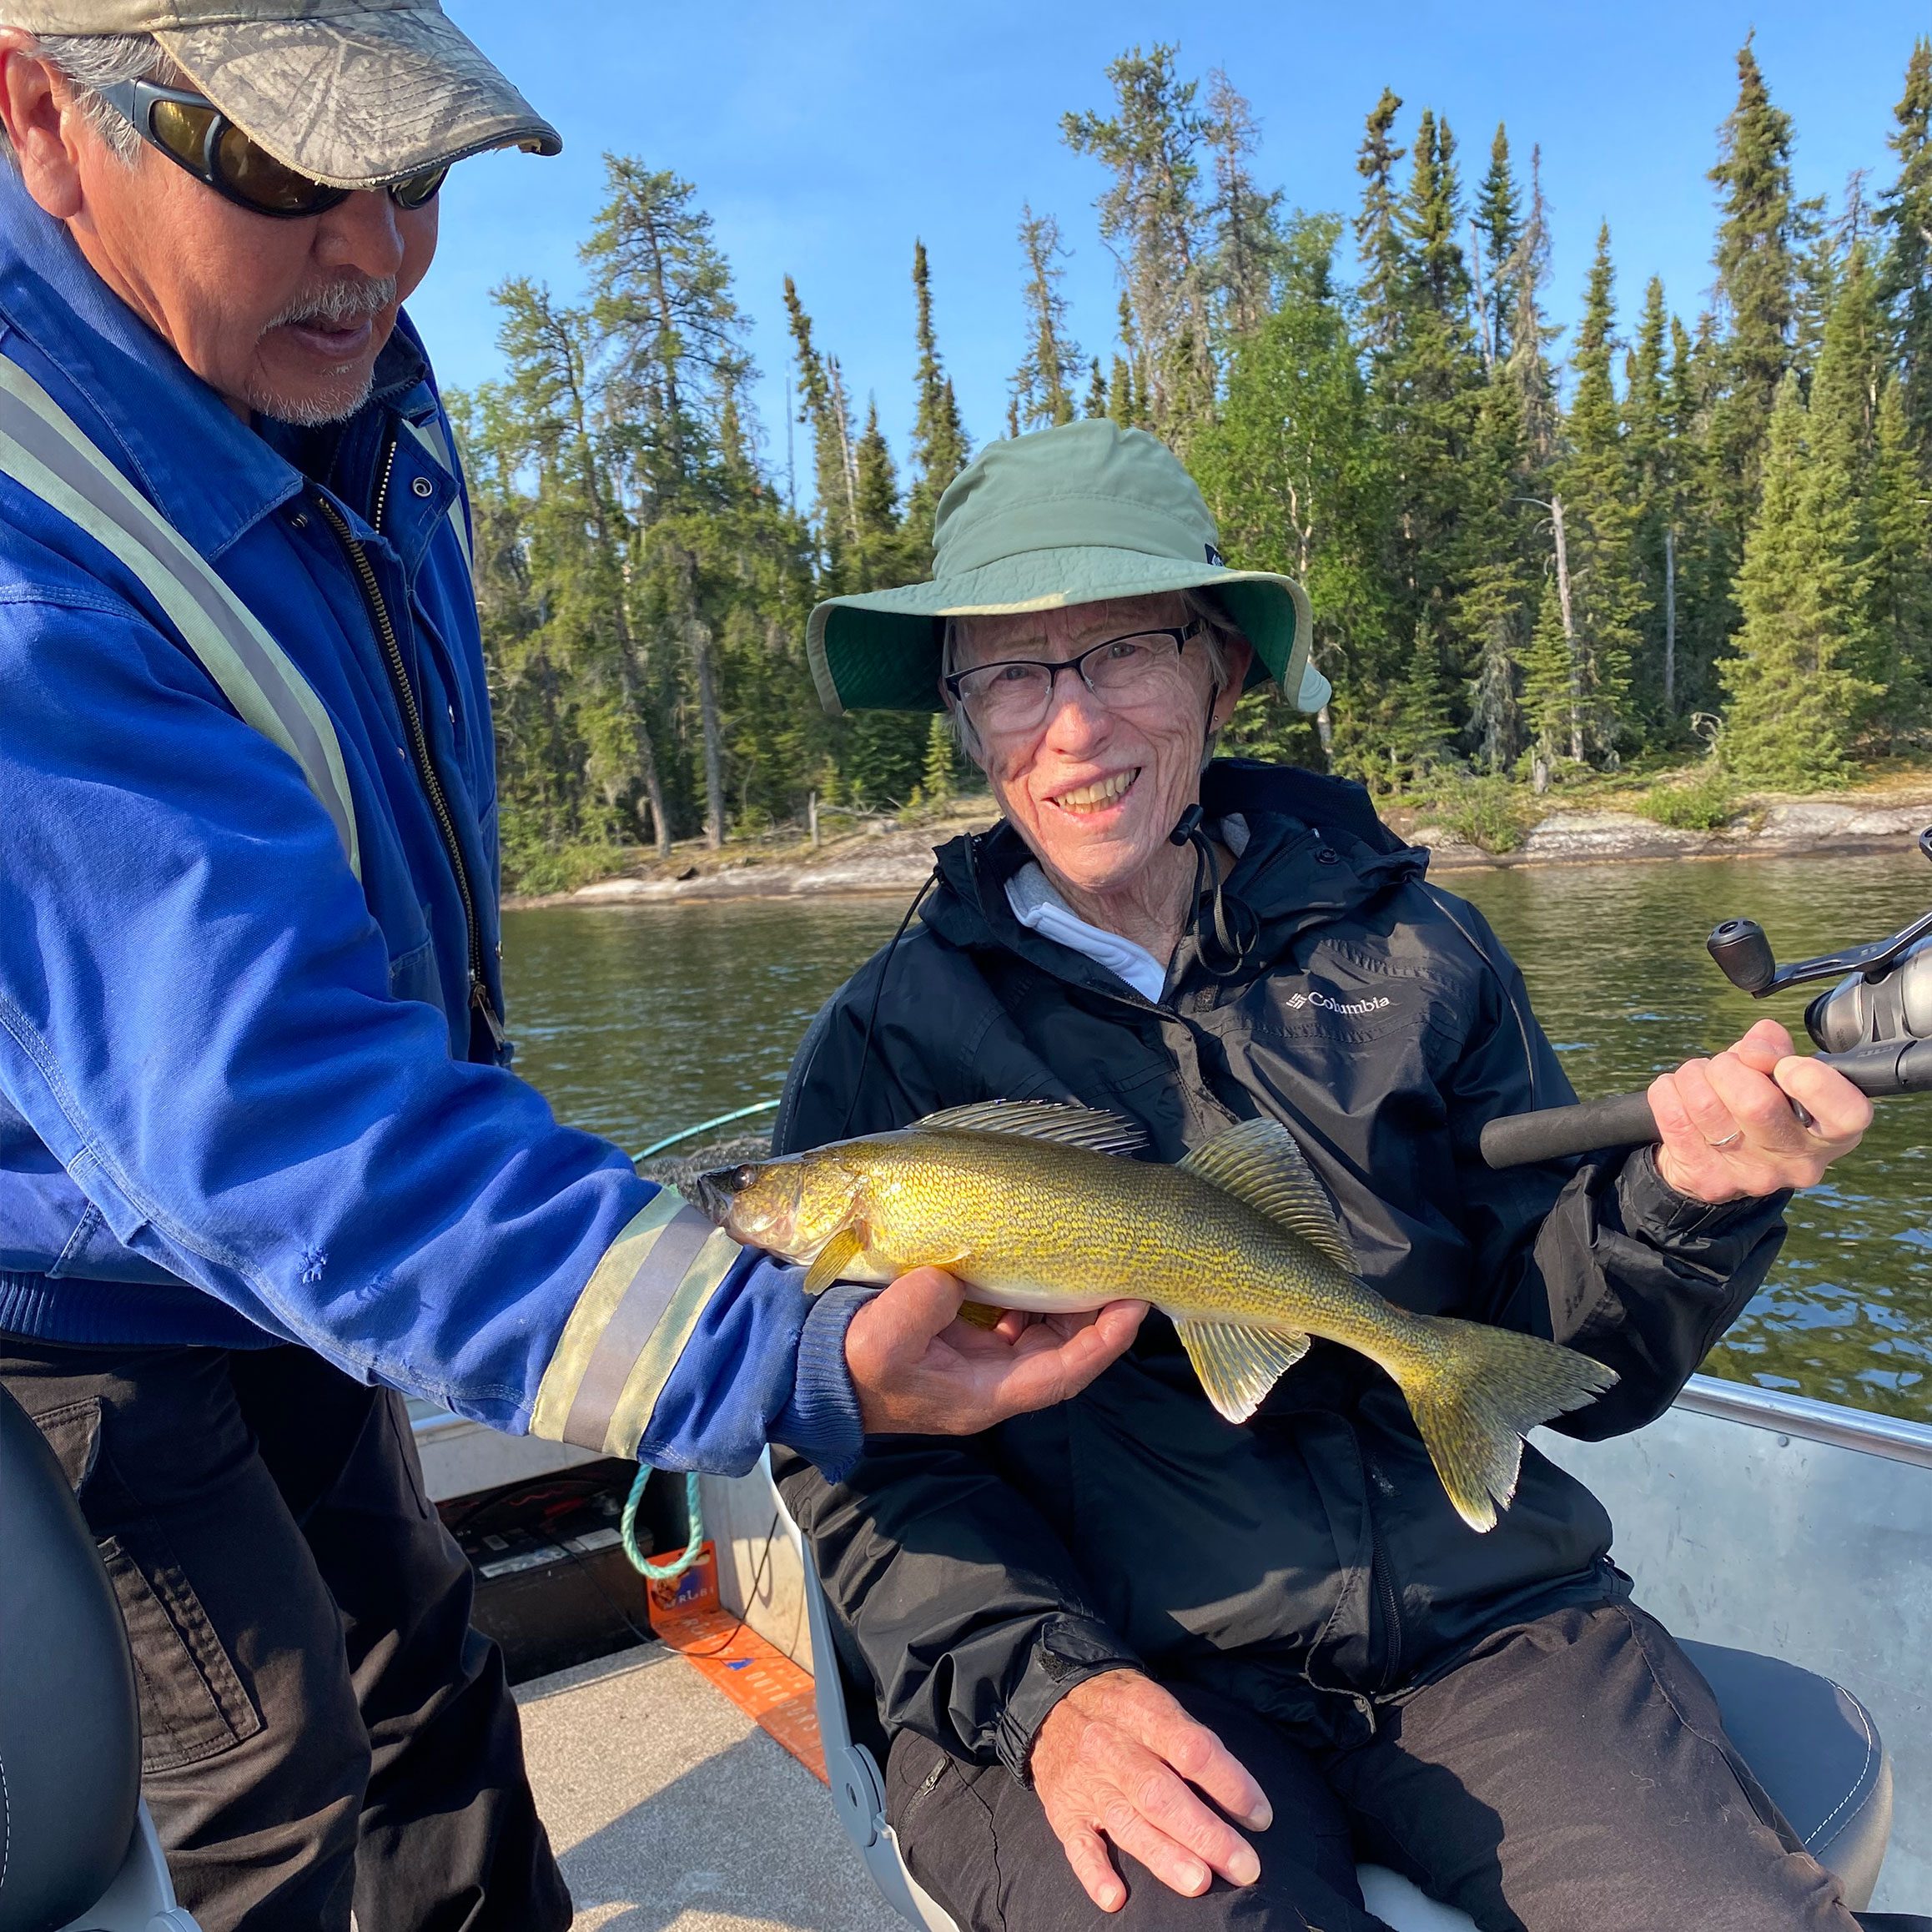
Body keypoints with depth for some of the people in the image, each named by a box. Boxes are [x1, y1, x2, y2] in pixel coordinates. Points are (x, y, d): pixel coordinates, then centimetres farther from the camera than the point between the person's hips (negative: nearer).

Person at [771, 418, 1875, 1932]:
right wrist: (1042, 1690, -17)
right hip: (1093, 1654, -2)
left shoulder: (1414, 951, 3)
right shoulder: (890, 1037, -1)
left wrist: (1679, 1196, -14)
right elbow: (858, 1452, -2)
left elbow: (1577, 1368, 5)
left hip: (1486, 1620, 3)